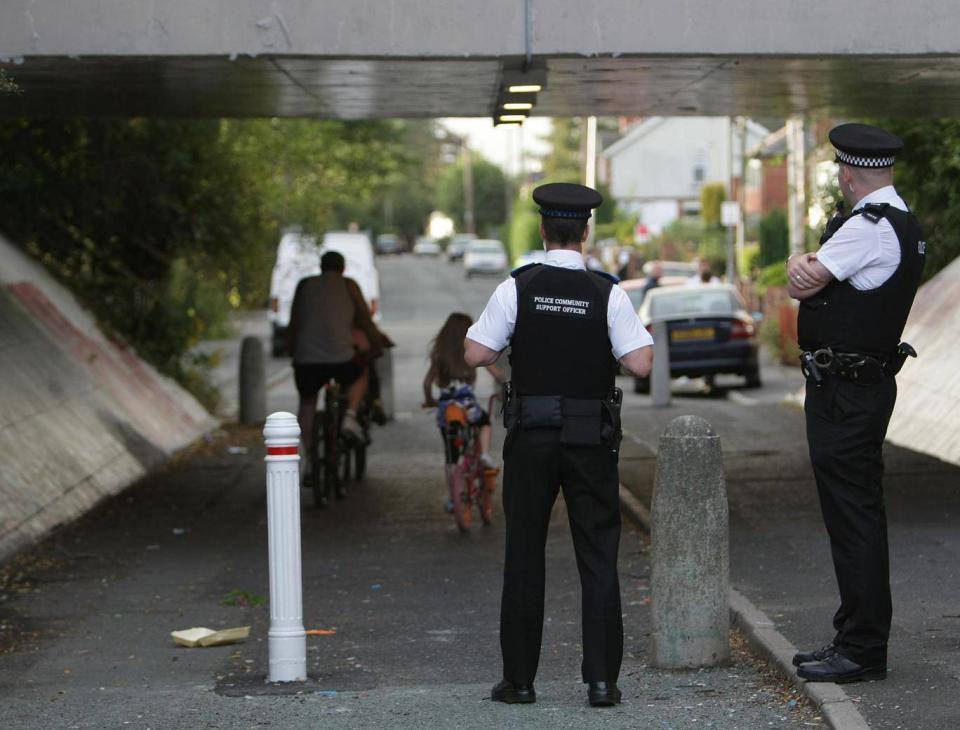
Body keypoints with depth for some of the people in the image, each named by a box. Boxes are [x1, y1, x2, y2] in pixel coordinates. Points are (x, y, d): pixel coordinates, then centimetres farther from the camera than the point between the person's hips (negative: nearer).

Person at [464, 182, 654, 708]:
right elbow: (640, 364, -11)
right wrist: (640, 335, 10)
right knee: (598, 557, 6)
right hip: (592, 440, 0)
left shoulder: (517, 288, -5)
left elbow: (476, 354, -6)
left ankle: (519, 679, 12)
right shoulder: (607, 294, -5)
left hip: (530, 436, 0)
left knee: (524, 554, 9)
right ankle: (602, 680, 4)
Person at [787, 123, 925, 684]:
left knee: (854, 516, -6)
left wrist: (802, 270, 7)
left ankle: (864, 651, -3)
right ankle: (856, 638, 23)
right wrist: (803, 264, -8)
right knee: (856, 515, 15)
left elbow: (803, 283, -14)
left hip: (845, 394, -10)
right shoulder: (904, 225, 15)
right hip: (868, 382, 10)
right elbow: (805, 277, 13)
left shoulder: (869, 228, -18)